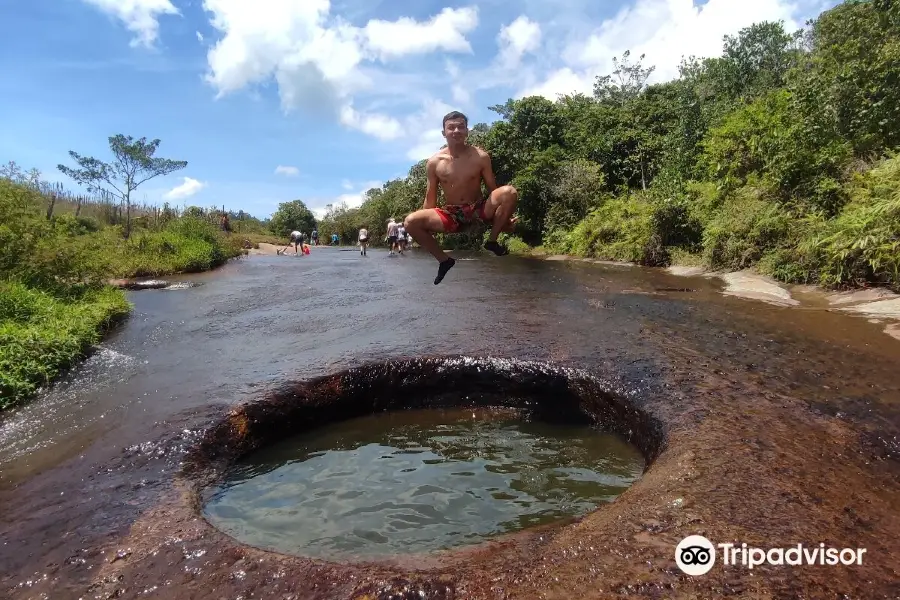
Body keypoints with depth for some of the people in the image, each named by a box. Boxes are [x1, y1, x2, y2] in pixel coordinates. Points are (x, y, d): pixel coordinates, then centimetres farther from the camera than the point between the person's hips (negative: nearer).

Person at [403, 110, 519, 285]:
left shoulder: (480, 157, -5)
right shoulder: (434, 162, -4)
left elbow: (493, 190, 1)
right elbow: (430, 198, 3)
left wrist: (504, 219, -8)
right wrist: (425, 226, -3)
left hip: (479, 209, -1)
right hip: (451, 214, 1)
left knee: (509, 192, -28)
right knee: (410, 222, -22)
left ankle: (492, 241, -7)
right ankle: (444, 260, -2)